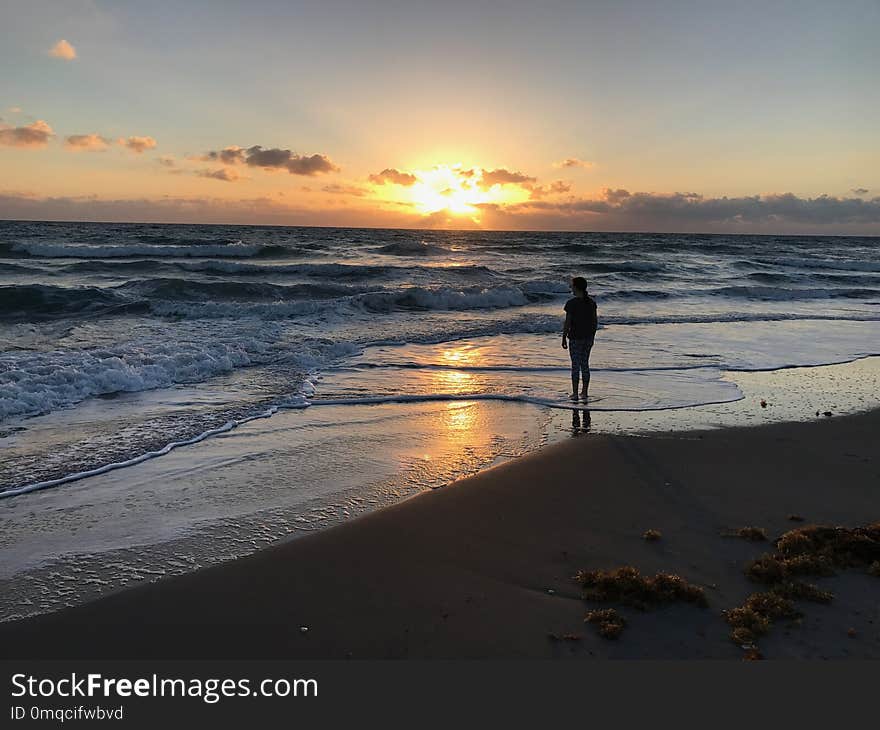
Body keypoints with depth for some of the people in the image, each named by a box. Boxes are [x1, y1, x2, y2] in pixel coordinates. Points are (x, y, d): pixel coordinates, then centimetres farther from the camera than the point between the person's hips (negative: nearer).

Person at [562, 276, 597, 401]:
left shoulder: (571, 303, -15)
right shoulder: (591, 302, 2)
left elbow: (567, 323, -14)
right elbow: (595, 321, 7)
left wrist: (564, 338, -5)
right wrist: (592, 336, 17)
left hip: (575, 339, -5)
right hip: (588, 337, 5)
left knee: (575, 365, 3)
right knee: (585, 364, 13)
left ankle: (575, 393, 7)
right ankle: (585, 393, 17)